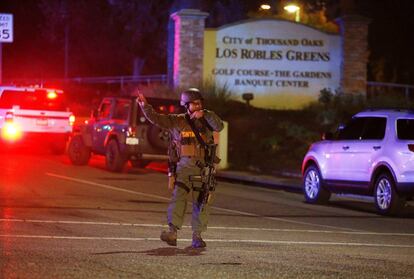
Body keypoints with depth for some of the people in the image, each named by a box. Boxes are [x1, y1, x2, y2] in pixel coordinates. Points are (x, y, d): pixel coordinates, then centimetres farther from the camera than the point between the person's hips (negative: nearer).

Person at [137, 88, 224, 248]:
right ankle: (172, 232, -20)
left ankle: (197, 236, 9)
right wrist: (145, 106, -10)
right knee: (178, 198, -14)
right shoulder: (176, 121, 8)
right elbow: (156, 119, 3)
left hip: (203, 169, 1)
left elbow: (219, 127, -8)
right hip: (183, 167, -1)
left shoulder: (205, 121, 10)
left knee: (201, 202, 2)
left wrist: (205, 114, -15)